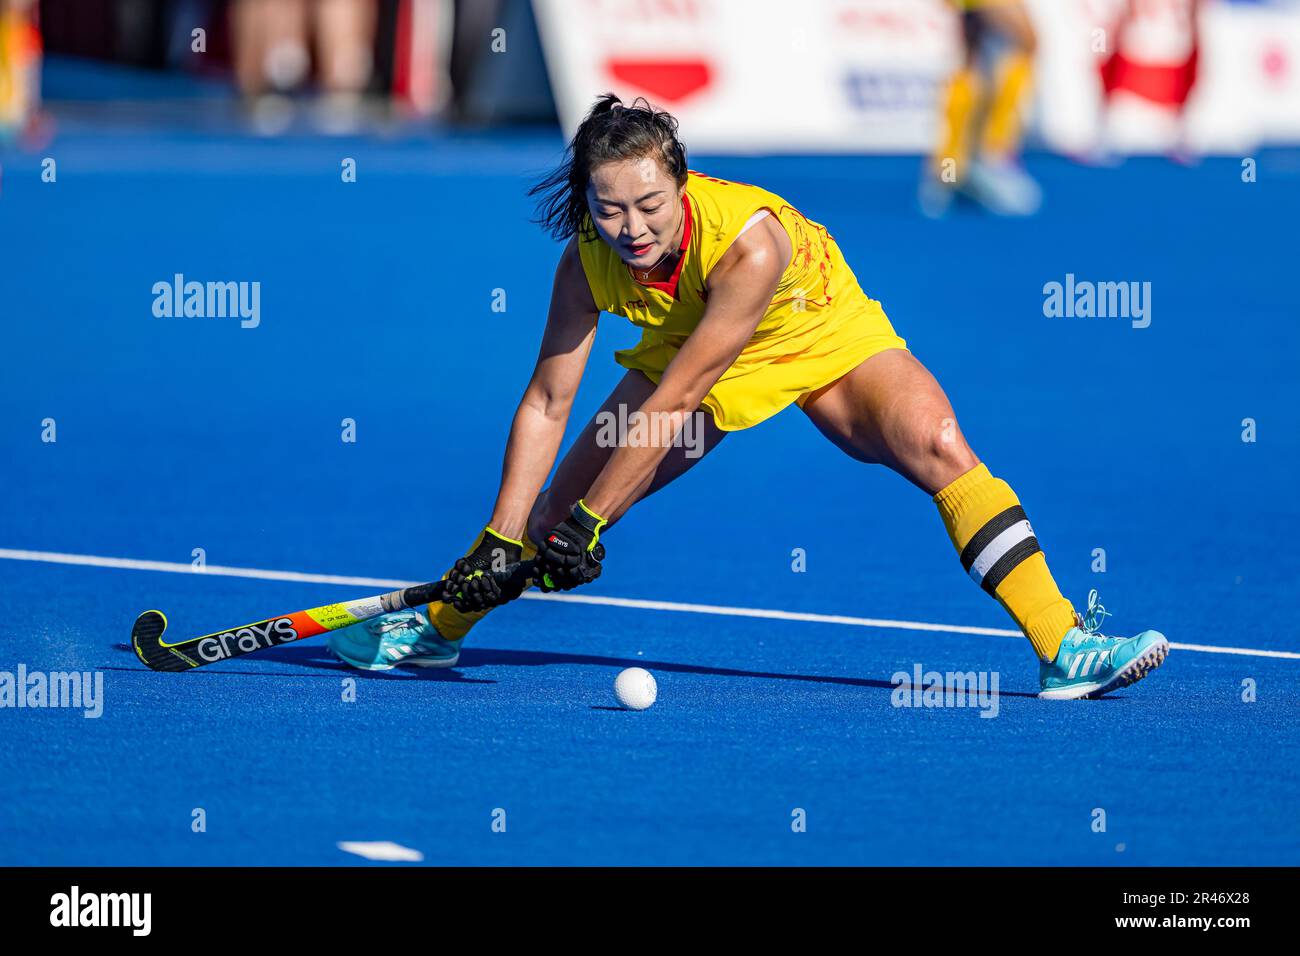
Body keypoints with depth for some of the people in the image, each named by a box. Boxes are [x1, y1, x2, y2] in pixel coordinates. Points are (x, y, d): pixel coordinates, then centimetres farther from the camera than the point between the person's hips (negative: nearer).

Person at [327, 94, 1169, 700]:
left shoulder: (748, 239, -39)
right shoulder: (588, 262, -26)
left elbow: (670, 406, -37)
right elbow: (547, 403, -18)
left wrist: (589, 523, -34)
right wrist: (501, 539, -22)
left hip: (829, 338, -3)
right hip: (687, 359, 3)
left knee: (937, 446, -27)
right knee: (564, 498, -5)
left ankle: (1065, 646, -28)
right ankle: (436, 630, 19)